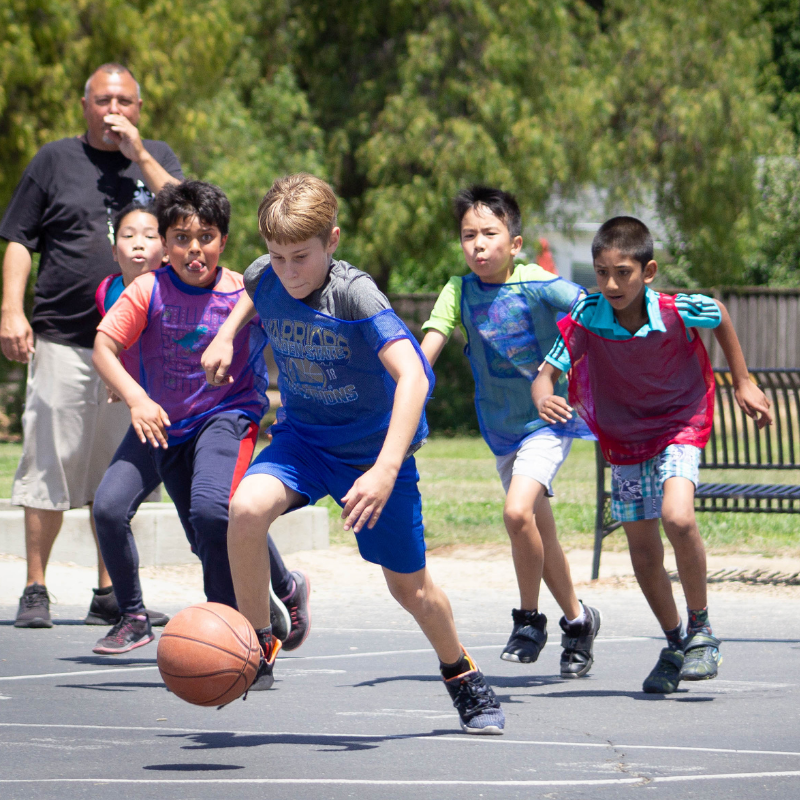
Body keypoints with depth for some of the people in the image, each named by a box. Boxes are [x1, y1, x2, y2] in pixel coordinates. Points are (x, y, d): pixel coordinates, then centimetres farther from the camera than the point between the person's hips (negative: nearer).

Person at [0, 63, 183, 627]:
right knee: (50, 465, -5)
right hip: (63, 341, -2)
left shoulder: (157, 158, 13)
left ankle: (109, 595, 12)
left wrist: (137, 154, -8)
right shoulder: (56, 160, 9)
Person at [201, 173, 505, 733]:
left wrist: (384, 471, -50)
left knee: (409, 586, 6)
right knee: (247, 507, -28)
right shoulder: (267, 277, -13)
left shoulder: (355, 294, -29)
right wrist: (226, 335, 3)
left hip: (374, 447, -3)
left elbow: (413, 376, -41)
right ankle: (258, 650, -10)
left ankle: (463, 678, 36)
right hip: (304, 437, 3)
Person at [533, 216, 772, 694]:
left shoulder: (678, 312, -24)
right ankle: (675, 646, 30)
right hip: (624, 439, 3)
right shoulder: (586, 321, -22)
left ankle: (702, 629, -7)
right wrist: (545, 399, -43)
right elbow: (547, 373, -19)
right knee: (643, 551, 8)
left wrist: (743, 383, 5)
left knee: (677, 517, -28)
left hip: (679, 426, -3)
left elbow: (720, 315, -3)